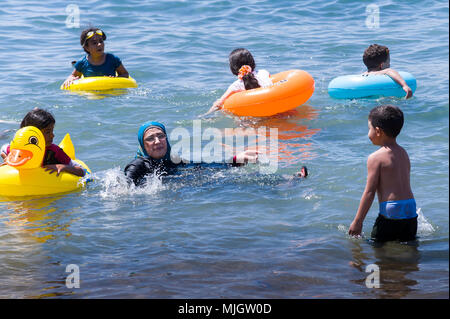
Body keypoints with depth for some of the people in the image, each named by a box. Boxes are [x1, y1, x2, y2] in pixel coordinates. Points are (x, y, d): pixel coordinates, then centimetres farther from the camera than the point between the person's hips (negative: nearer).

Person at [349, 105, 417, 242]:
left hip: (390, 211, -7)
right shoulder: (403, 153, 14)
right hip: (411, 211, 7)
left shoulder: (375, 158, -8)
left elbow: (369, 192, -9)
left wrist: (357, 221, -4)